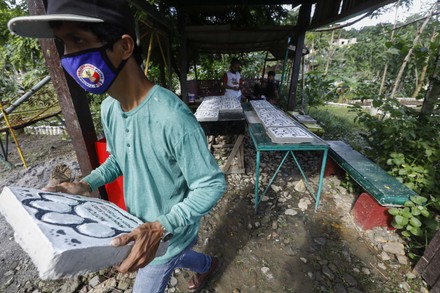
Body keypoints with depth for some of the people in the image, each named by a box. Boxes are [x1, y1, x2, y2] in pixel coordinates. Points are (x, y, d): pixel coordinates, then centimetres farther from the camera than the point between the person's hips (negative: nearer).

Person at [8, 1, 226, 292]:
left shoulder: (173, 117, -36)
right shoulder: (109, 109, -9)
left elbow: (212, 185, -27)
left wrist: (161, 229, -34)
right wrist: (86, 185, -7)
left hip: (171, 232, -7)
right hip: (141, 225, 7)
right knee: (175, 258, 34)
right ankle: (209, 265, 67)